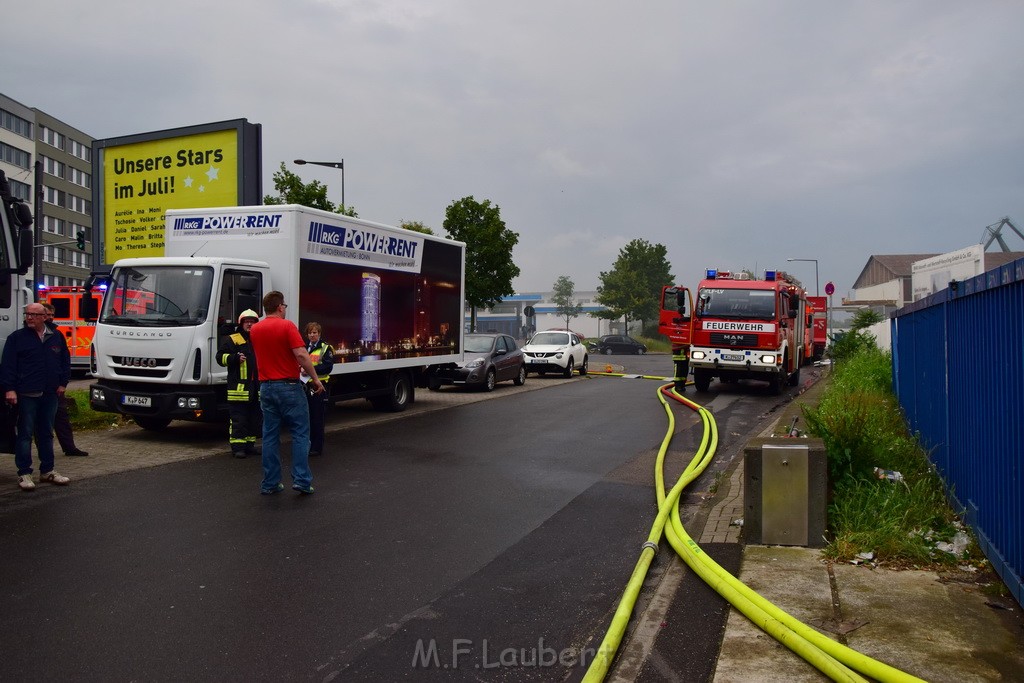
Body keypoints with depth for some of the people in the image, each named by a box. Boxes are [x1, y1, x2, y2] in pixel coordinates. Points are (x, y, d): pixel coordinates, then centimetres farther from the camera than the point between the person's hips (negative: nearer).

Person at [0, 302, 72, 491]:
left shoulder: (57, 337, 9)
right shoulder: (17, 337, -1)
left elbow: (65, 362, 16)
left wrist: (63, 383, 8)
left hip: (50, 394, 4)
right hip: (26, 395, -4)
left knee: (46, 433, 12)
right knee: (25, 434, -1)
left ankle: (47, 471, 20)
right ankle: (24, 474, 5)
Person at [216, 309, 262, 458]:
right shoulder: (232, 339, 3)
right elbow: (220, 357, -2)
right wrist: (235, 358, -17)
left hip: (257, 387, 5)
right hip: (239, 386, -5)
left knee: (255, 419, 10)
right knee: (238, 419, -5)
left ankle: (249, 444, 20)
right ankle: (237, 447, -1)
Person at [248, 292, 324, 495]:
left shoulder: (254, 330, 9)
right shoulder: (287, 326, -10)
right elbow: (301, 355, -20)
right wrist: (315, 379, -11)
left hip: (266, 387, 6)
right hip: (289, 386, -5)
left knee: (270, 436, 9)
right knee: (300, 434, 2)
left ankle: (270, 483, 11)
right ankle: (302, 480, -3)